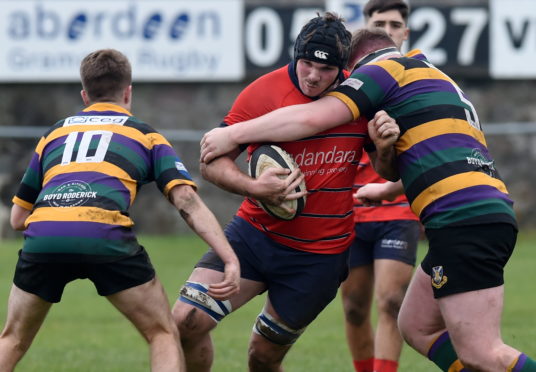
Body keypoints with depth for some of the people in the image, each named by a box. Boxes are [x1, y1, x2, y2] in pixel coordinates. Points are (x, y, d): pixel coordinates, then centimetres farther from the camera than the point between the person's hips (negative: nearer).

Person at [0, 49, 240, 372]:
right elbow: (186, 200, 8)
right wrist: (231, 260, 3)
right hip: (105, 236, -3)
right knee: (164, 336, 15)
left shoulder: (54, 133, 32)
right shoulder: (145, 135, 24)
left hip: (41, 235, 3)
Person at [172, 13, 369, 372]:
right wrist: (254, 188, -28)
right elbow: (212, 162, -9)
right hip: (256, 232, 0)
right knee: (187, 320, -15)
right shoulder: (264, 93, -12)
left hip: (321, 255, 0)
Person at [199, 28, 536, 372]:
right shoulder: (439, 80, 30)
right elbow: (391, 169, 23)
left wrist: (232, 135, 1)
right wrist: (385, 148, 0)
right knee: (417, 327, 15)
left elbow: (313, 118, -8)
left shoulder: (388, 68, 3)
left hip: (464, 217, -9)